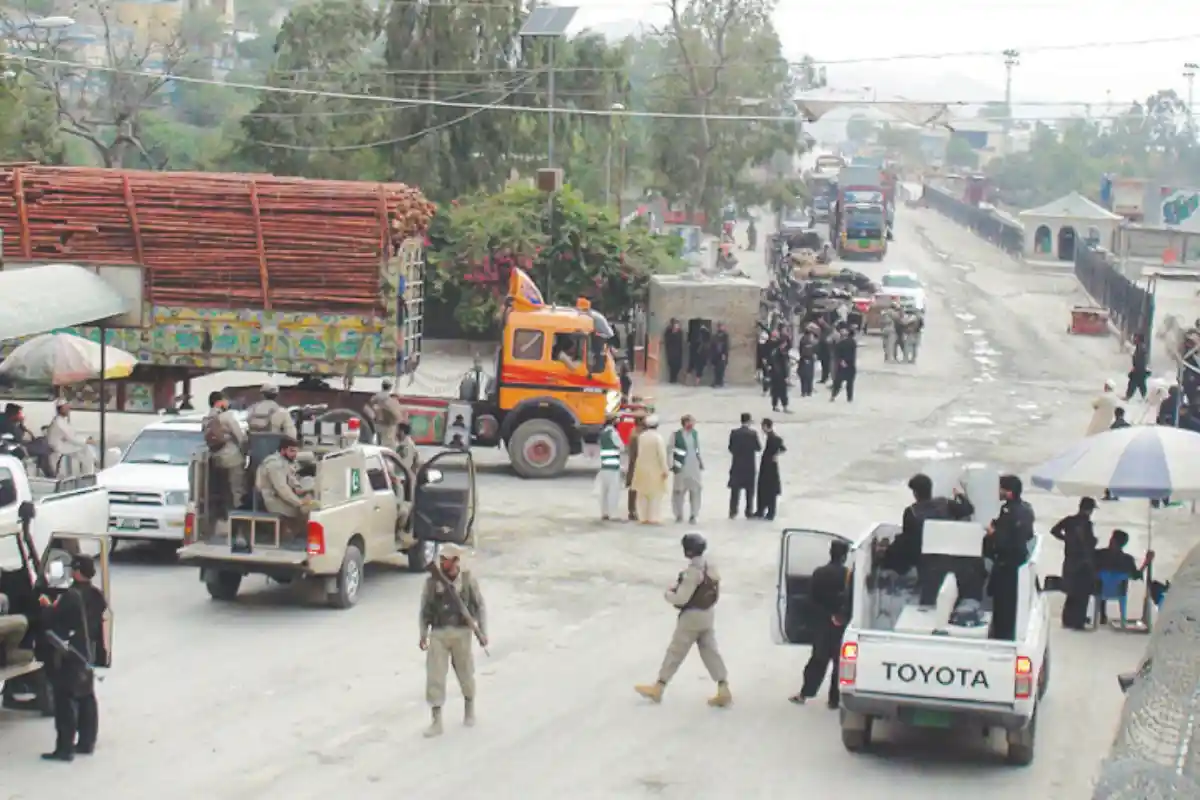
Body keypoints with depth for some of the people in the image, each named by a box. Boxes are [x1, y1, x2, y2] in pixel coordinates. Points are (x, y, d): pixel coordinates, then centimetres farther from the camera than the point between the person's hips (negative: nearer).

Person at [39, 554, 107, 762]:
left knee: (65, 701, -5)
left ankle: (65, 748, -5)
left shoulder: (70, 596, -22)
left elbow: (52, 621, -18)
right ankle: (86, 742, 22)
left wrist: (47, 606, -1)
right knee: (86, 697, 16)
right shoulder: (97, 596, 5)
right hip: (88, 653, 8)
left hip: (68, 655, -8)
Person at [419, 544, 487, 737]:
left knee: (465, 673, 14)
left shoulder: (468, 580, -5)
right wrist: (423, 634, 2)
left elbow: (480, 606, 2)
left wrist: (482, 632, -1)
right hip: (438, 633, 1)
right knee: (434, 676, -6)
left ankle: (469, 708, 41)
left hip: (462, 633, 0)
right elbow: (425, 609, 6)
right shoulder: (432, 582, -3)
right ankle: (436, 721, 0)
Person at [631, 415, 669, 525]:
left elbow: (639, 452, 2)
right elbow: (662, 455, -14)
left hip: (641, 469, 5)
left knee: (642, 495, 11)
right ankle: (652, 519, -3)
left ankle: (643, 518, 11)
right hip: (654, 469, -5)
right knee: (655, 495, 1)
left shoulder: (641, 436, 2)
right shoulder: (658, 437, -12)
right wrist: (665, 470, -9)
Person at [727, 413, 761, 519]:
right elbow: (758, 447, -4)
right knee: (749, 489, 9)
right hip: (749, 465, -2)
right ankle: (748, 512, 11)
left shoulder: (734, 432, -6)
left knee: (735, 489, 10)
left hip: (736, 464, 2)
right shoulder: (752, 433, -12)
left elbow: (731, 448, -1)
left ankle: (733, 511, 9)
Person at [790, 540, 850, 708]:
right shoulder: (848, 574, -14)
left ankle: (804, 694, 17)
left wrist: (816, 617, 8)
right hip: (839, 625, -4)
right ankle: (835, 699, 7)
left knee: (818, 659, 16)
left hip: (821, 624, 4)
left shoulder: (818, 573, -2)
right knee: (841, 662, 6)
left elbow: (811, 599, 1)